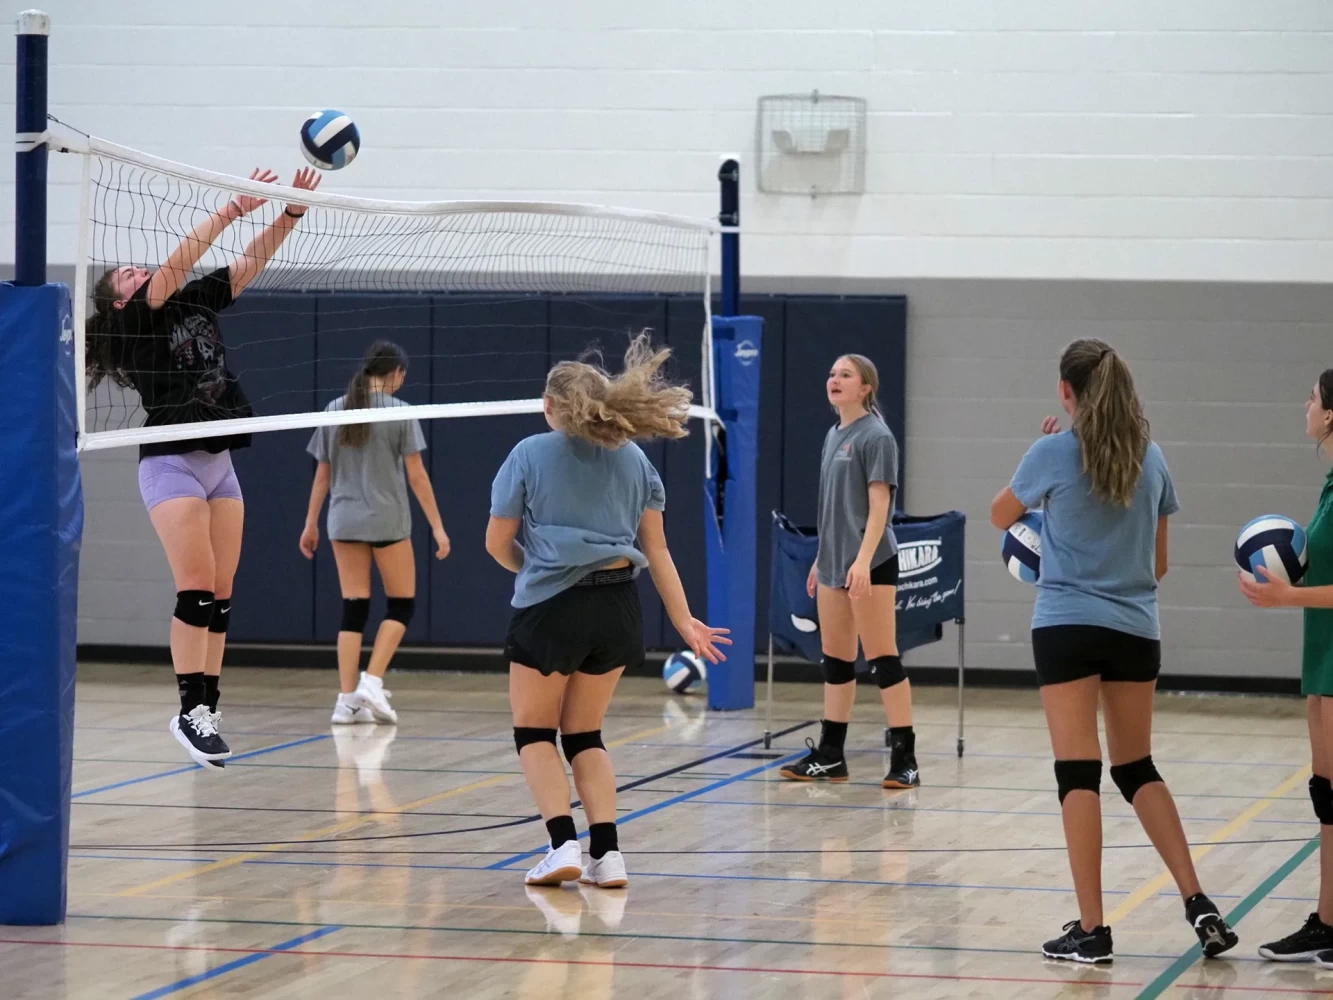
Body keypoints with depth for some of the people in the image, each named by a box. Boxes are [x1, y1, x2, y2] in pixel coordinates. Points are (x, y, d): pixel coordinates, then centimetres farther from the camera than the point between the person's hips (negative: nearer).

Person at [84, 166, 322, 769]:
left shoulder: (195, 304, 14)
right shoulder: (132, 319, -3)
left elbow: (250, 263, 9)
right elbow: (176, 264, -17)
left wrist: (293, 210, -4)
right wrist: (230, 210, -22)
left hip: (219, 463, 6)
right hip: (172, 464, -6)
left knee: (220, 594, 1)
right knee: (197, 587, -13)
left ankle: (206, 709, 2)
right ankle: (190, 710, -12)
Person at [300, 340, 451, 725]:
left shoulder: (335, 410, 5)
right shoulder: (400, 413, -6)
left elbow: (323, 474, 8)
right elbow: (416, 475, -7)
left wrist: (311, 523, 15)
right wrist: (437, 526, -4)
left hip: (344, 521, 4)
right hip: (387, 520, -4)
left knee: (353, 608, 6)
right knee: (401, 604, 8)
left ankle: (348, 700, 0)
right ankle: (372, 683, -7)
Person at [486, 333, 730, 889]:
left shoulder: (530, 455, -3)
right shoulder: (632, 459, 9)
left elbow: (498, 543, 1)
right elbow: (656, 549, 8)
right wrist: (684, 621, 11)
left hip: (552, 609, -4)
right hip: (618, 608, 4)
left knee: (534, 732, 11)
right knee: (584, 735, 17)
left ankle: (564, 844, -7)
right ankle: (606, 852, 3)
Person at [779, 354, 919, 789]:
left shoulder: (876, 436, -10)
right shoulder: (833, 436, 14)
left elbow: (879, 504, -16)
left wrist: (863, 560, -24)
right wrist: (821, 559, 19)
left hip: (871, 565, -8)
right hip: (834, 564, 8)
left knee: (883, 659, -8)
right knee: (835, 659, 11)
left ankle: (904, 759, -6)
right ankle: (829, 755, 17)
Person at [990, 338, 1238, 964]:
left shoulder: (1055, 452, -7)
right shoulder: (1149, 457, 7)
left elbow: (1002, 516, 10)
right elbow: (1158, 562, 14)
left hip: (1068, 625, -5)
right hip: (1135, 630, 5)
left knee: (1079, 773, -3)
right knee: (1137, 769, 17)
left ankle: (1090, 930, -4)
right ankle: (1199, 906, 8)